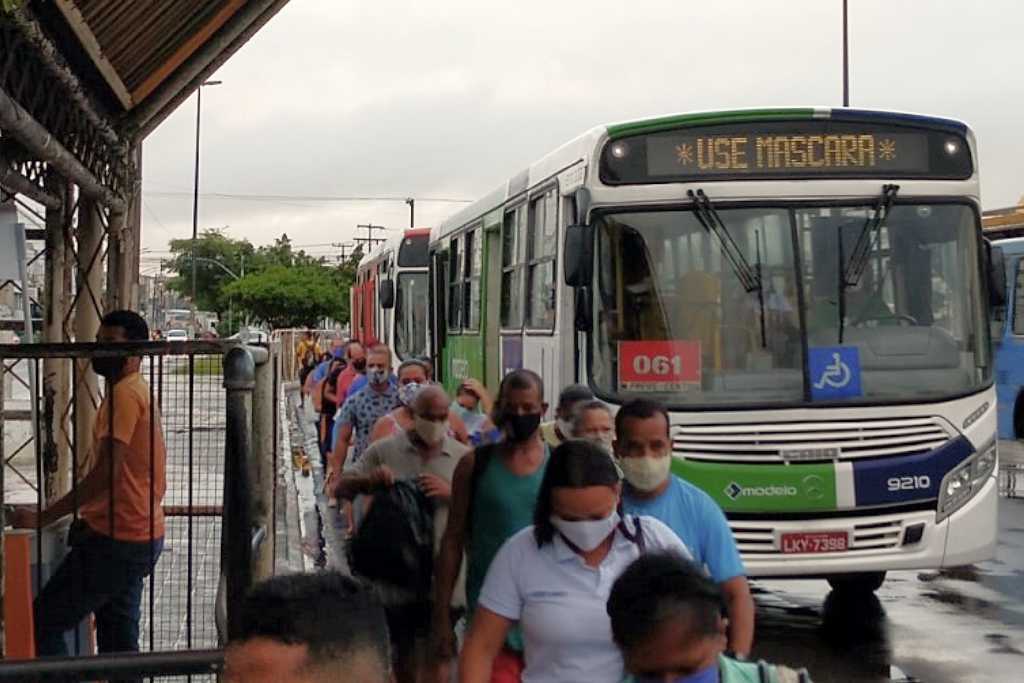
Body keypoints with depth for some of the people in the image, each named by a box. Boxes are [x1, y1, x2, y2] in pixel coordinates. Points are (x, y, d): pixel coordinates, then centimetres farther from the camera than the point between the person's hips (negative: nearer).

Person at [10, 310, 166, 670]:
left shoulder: (124, 394, -15)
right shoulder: (136, 391, 17)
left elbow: (106, 472, -23)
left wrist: (45, 517, -20)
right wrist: (87, 518, 19)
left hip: (115, 539, -10)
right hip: (138, 536, 10)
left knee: (44, 622, -5)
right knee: (118, 640, 12)